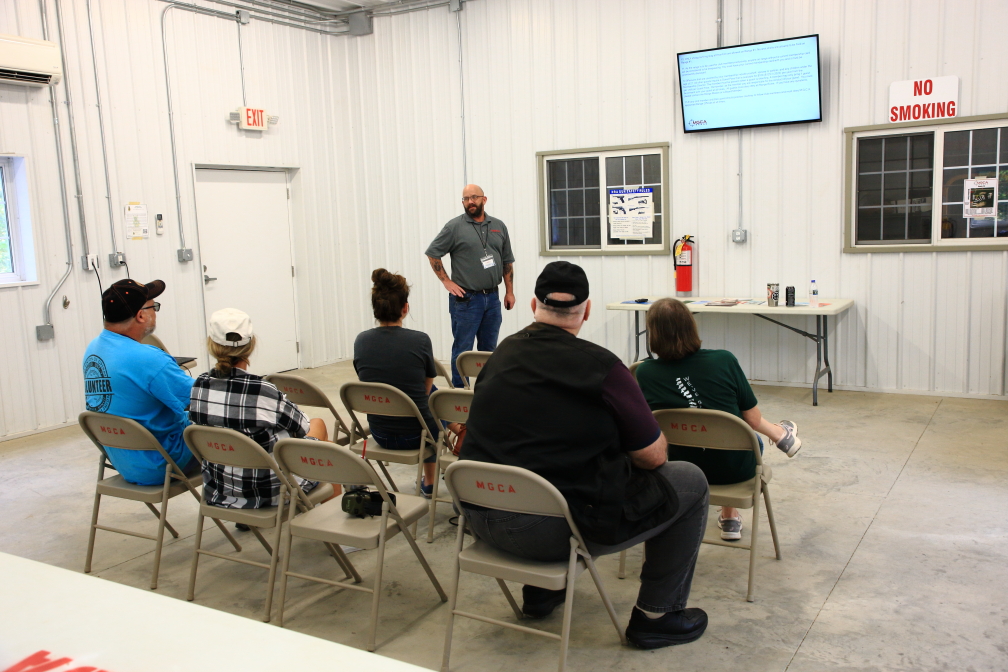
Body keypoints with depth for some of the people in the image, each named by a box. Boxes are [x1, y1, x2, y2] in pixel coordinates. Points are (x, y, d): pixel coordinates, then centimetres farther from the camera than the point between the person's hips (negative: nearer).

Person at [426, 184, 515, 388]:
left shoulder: (498, 226, 10)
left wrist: (509, 291, 10)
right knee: (462, 349, -1)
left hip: (492, 298, 5)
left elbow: (507, 261, 14)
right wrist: (446, 281, -7)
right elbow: (432, 253, -3)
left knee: (489, 349, 12)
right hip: (466, 299, -4)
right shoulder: (455, 227, -4)